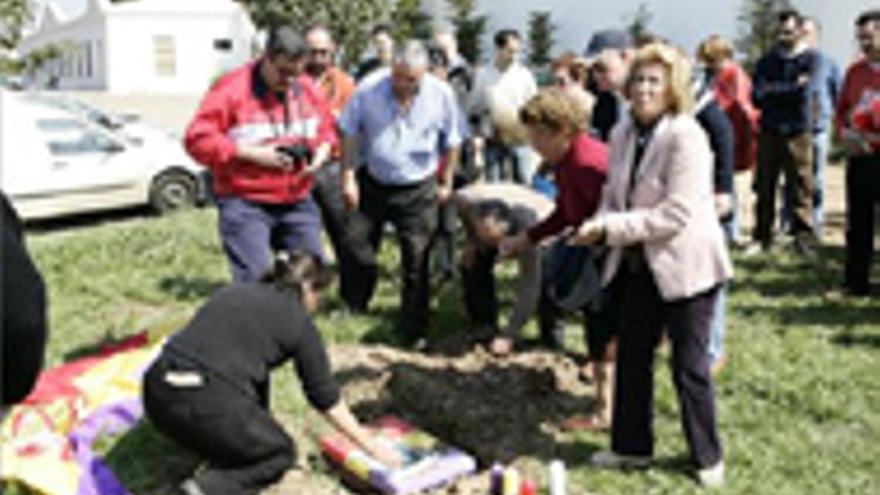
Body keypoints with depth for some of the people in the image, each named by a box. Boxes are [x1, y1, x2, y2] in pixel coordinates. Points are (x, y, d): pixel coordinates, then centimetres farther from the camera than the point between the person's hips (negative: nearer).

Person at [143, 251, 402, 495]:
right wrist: (371, 446, 24)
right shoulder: (299, 322, 6)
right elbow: (326, 397, 11)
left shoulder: (233, 292, 22)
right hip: (206, 404, -7)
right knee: (280, 453, 19)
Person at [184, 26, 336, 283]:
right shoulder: (232, 89, -10)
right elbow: (198, 139, -14)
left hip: (297, 202, 6)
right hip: (246, 204, -5)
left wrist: (322, 151, -2)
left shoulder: (307, 88, 7)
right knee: (254, 279, -12)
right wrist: (253, 154, -20)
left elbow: (327, 127, 22)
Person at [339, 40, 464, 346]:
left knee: (416, 265, 3)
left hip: (418, 190, -1)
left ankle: (413, 333, 14)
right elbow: (349, 134, 0)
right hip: (372, 184, 1)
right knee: (358, 249, 8)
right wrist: (348, 178, -2)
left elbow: (451, 143, 5)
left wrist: (445, 183, 10)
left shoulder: (441, 95, -8)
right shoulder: (368, 91, -11)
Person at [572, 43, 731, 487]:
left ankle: (707, 457, 25)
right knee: (631, 355, 14)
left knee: (690, 366, 5)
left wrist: (612, 227, -24)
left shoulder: (686, 136, -19)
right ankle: (632, 446, 32)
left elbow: (677, 214, -24)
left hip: (685, 266, -7)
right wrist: (600, 225, -11)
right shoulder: (623, 134, 3)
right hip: (640, 265, 7)